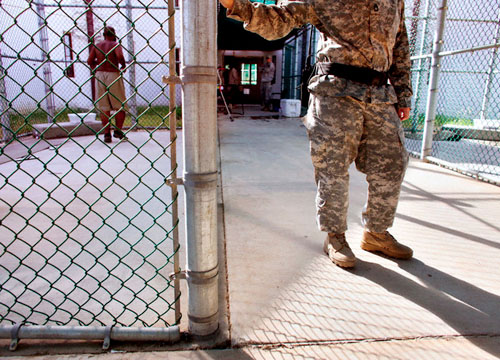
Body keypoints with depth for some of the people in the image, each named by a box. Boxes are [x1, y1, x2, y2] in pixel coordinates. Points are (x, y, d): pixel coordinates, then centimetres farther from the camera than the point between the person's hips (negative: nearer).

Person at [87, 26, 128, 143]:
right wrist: (123, 65, -1)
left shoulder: (96, 46, 10)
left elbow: (89, 61, 4)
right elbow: (120, 56, -21)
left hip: (100, 75, 4)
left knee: (104, 107, 6)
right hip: (113, 75, -4)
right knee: (120, 105, 8)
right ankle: (118, 130, 4)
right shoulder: (116, 45, -2)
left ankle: (107, 134, 4)